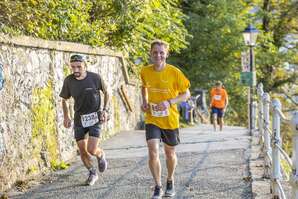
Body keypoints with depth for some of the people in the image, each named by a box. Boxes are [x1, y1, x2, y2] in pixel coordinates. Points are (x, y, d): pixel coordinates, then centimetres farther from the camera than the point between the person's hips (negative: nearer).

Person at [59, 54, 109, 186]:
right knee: (83, 151, 5)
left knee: (92, 150, -14)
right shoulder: (69, 80, -8)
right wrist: (66, 117, -5)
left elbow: (106, 92, 5)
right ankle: (92, 173, 30)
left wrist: (105, 110, -5)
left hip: (94, 118, -3)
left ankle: (101, 155, 22)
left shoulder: (95, 78, -13)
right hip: (79, 119, 3)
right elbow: (64, 100, 8)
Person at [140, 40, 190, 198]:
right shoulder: (145, 71, -5)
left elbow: (186, 94, -7)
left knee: (169, 152, 16)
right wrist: (144, 101, 1)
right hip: (152, 119, 1)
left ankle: (170, 181, 42)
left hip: (170, 119, -1)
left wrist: (169, 102, -22)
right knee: (153, 152, -15)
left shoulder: (174, 72, -15)